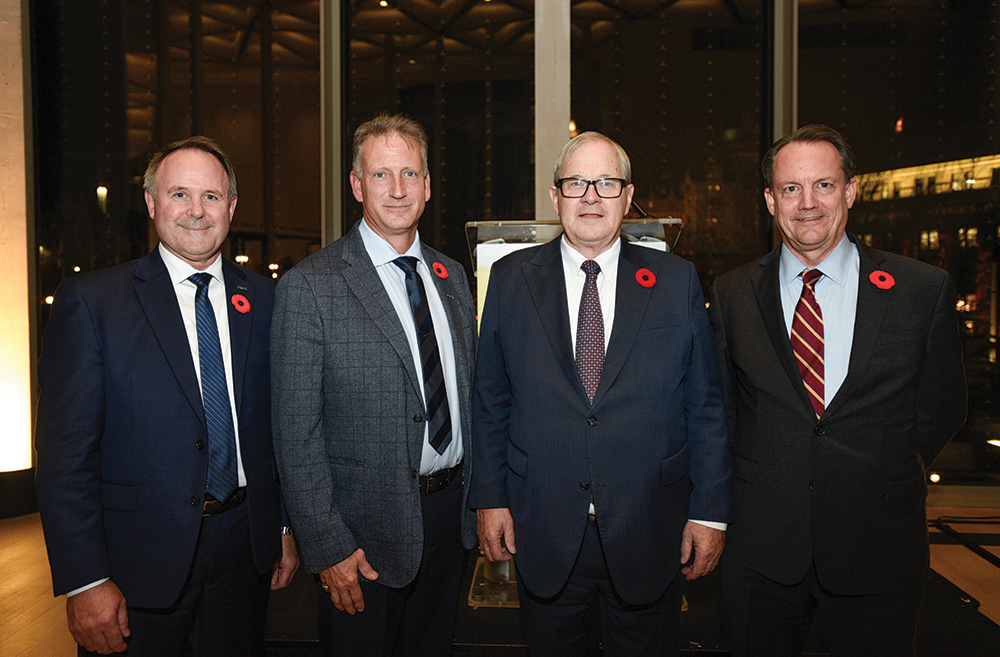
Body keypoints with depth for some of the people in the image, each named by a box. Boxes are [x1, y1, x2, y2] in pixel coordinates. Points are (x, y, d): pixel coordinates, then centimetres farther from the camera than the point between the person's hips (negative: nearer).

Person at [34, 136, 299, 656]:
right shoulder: (89, 301, -8)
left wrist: (286, 526, 8)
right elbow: (66, 452, -10)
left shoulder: (262, 298, 3)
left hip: (246, 550, 4)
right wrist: (84, 581, -13)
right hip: (139, 561, -3)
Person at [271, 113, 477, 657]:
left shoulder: (451, 276, 6)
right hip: (364, 529, -5)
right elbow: (296, 432, -13)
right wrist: (326, 546, -15)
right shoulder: (310, 286, -12)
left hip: (449, 511, 6)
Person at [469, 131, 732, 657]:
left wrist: (711, 512, -1)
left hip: (650, 536, 0)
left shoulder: (677, 282, 0)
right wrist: (489, 498, 0)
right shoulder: (511, 279, 0)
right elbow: (490, 400, 3)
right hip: (543, 538, 0)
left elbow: (706, 406, 1)